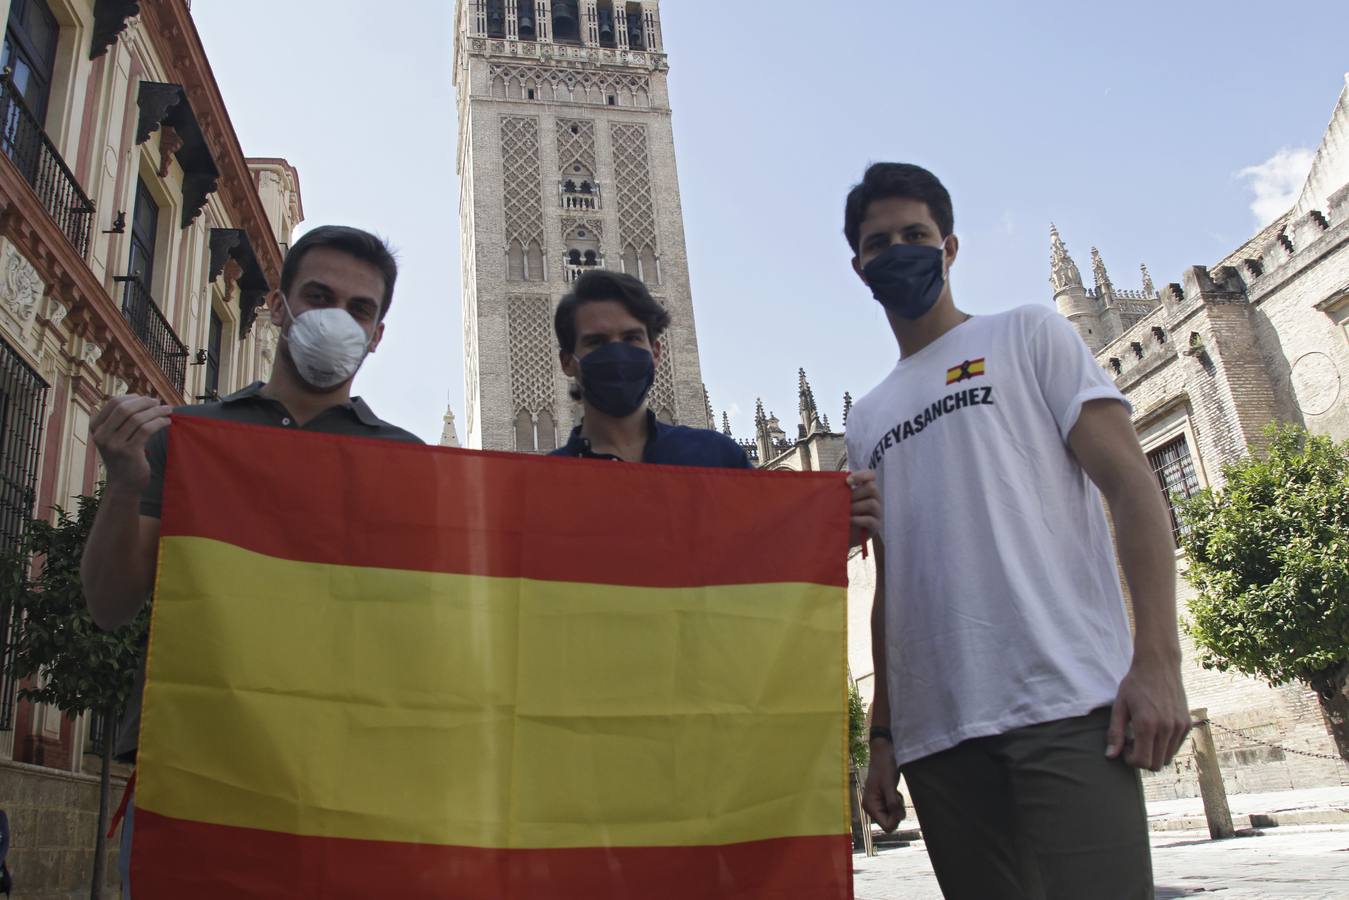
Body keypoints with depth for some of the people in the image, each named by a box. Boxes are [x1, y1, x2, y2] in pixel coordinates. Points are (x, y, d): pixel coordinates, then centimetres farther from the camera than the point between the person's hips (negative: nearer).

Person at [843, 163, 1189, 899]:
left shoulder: (1030, 335, 9)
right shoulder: (867, 422, 21)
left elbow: (1131, 486, -1)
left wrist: (1157, 658, -13)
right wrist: (883, 735, 14)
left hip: (1067, 705, -4)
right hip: (936, 733, 5)